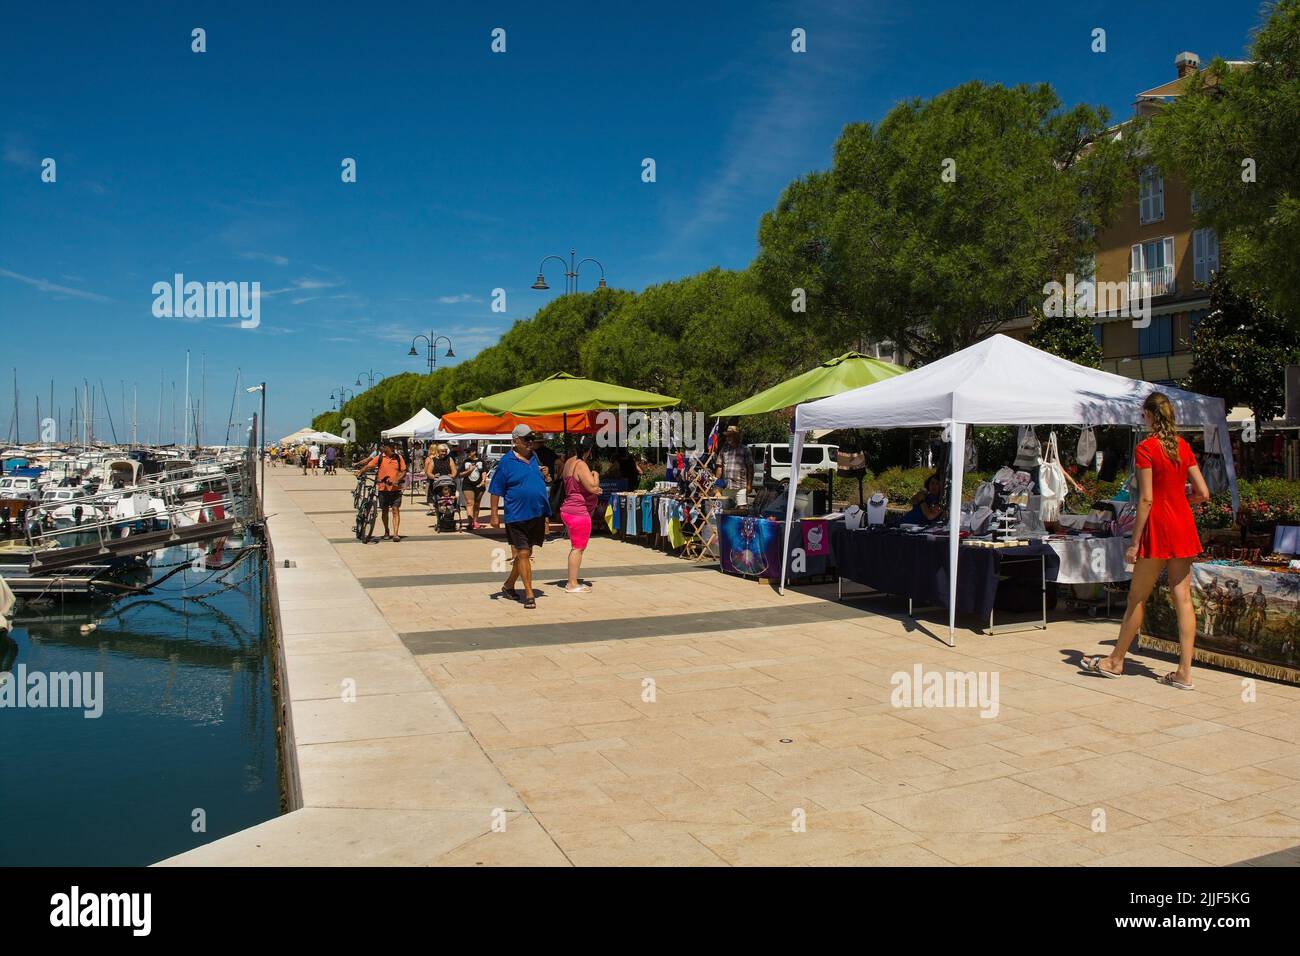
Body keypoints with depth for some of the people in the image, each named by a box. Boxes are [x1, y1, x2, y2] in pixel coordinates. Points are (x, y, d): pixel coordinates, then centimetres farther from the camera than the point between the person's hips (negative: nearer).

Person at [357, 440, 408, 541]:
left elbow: (403, 472, 1)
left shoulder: (399, 458, 2)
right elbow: (368, 466, -1)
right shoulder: (379, 458, 1)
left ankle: (396, 533, -11)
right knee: (384, 510, 13)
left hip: (396, 488, -1)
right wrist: (360, 471, -18)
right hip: (383, 488, 1)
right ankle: (386, 531, 30)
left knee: (396, 510, -8)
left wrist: (397, 480, -14)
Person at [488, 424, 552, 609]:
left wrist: (545, 476, 1)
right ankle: (529, 595, 2)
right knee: (523, 554, -4)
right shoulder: (506, 461, -8)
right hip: (517, 516, -6)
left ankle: (508, 585, 31)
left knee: (526, 553, 14)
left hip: (538, 514, 6)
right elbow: (495, 490, -7)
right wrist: (495, 515, -11)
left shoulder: (534, 457, 11)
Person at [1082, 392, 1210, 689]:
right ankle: (1184, 672, 6)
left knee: (1137, 597, 5)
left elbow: (1146, 499, -15)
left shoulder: (1145, 448, -12)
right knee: (1183, 598, 5)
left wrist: (1135, 542, -12)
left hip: (1159, 527, -6)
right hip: (1184, 526, 6)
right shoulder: (1184, 446, 8)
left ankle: (1116, 661, 17)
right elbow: (1203, 493, 7)